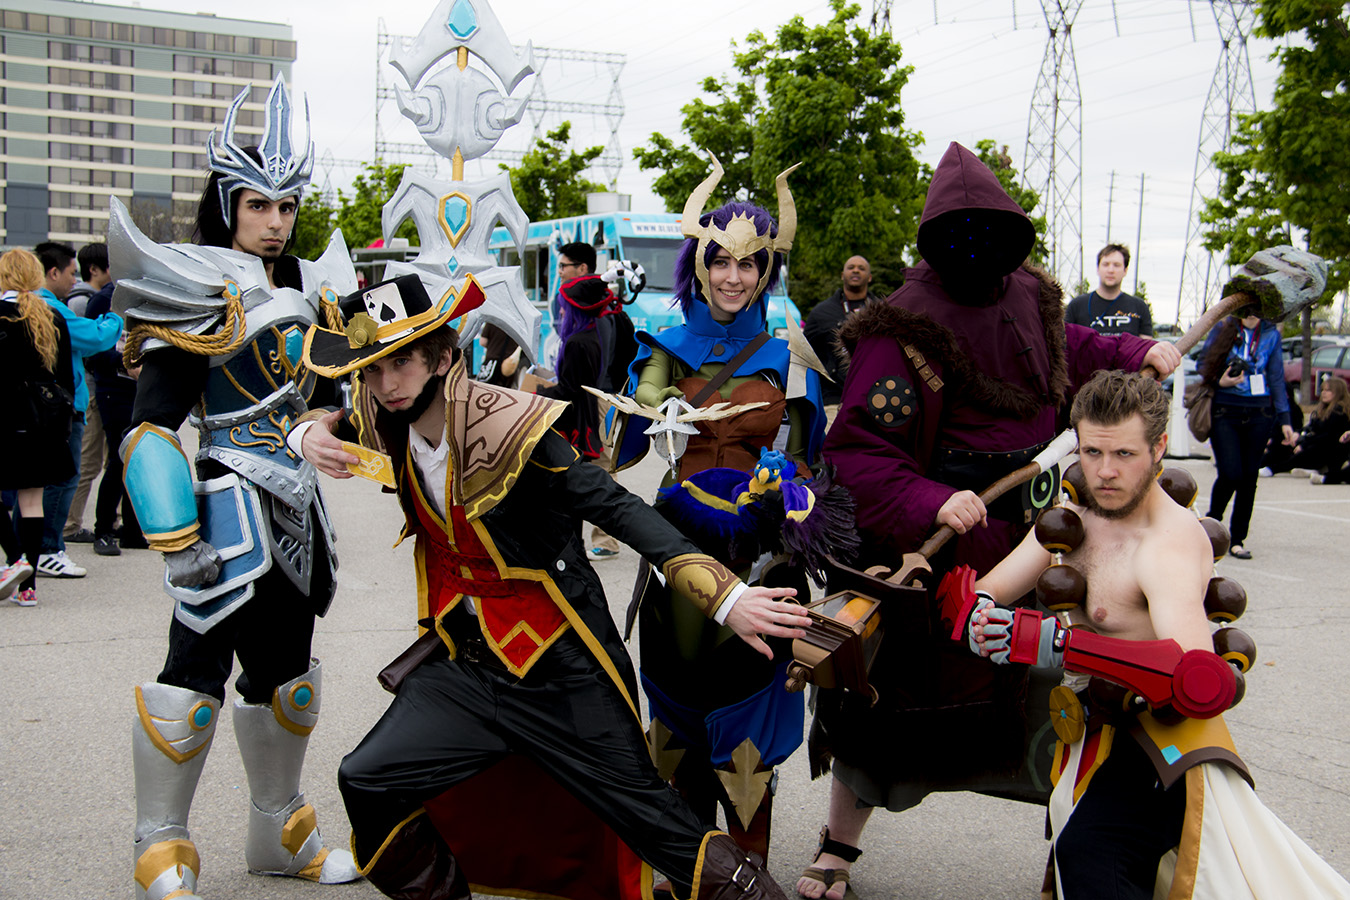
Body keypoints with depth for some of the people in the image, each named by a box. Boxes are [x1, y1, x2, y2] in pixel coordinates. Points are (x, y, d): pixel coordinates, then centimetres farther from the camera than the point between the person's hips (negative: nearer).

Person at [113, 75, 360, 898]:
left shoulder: (309, 286, 12)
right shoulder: (199, 290, -11)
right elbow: (151, 430, -18)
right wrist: (176, 537, -24)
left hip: (295, 505, 8)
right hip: (231, 502, -8)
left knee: (287, 666, 15)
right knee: (200, 662, -8)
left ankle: (280, 832, 29)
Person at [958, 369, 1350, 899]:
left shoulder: (1170, 544, -22)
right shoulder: (1074, 514, 5)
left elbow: (1205, 681, -39)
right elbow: (986, 592, 1)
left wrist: (1059, 645, -46)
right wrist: (978, 611, -25)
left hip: (1161, 736, -8)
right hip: (1094, 732, 9)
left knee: (1088, 851, -32)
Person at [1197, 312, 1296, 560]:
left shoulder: (1271, 334, 8)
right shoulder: (1222, 328, 1)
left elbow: (1277, 378, 11)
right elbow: (1204, 365, 5)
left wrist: (1284, 419, 9)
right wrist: (1219, 381, -16)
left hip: (1259, 414, 3)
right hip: (1225, 412, -3)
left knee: (1249, 476, 4)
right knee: (1230, 473, -12)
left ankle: (1237, 540, 14)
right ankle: (1212, 523, 14)